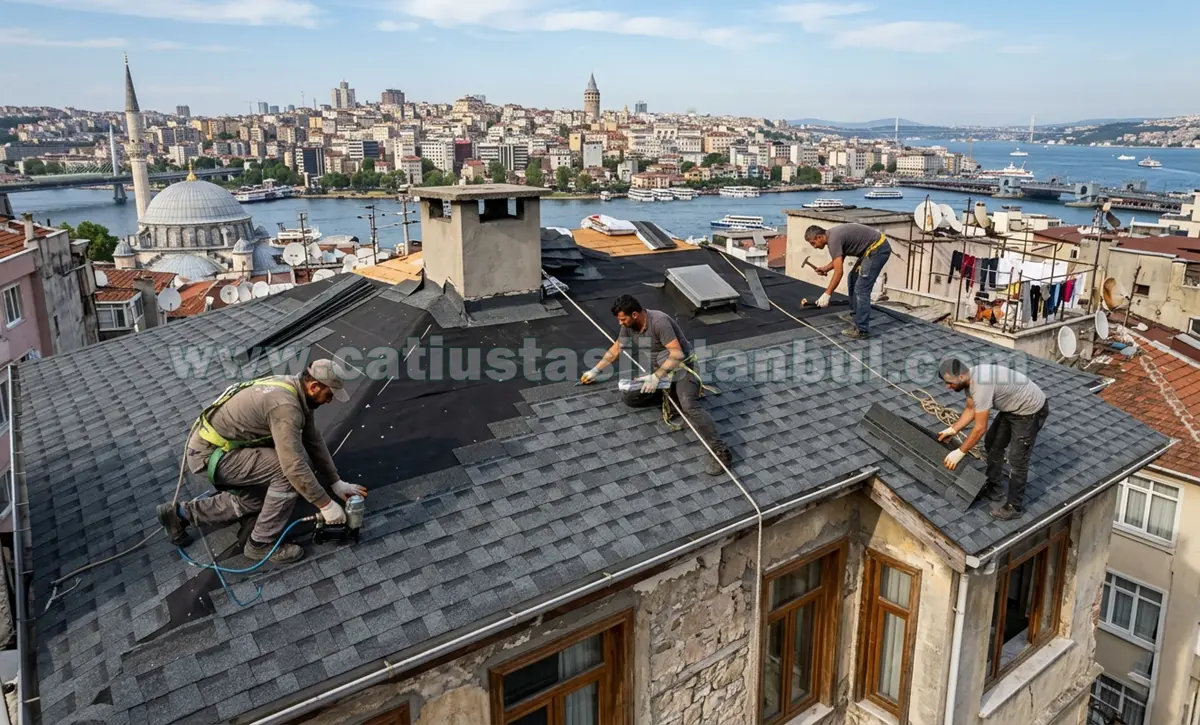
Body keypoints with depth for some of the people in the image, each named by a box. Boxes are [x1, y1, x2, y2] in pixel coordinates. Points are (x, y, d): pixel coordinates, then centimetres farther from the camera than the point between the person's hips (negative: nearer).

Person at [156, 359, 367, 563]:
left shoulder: (296, 391, 1)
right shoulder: (285, 406, -31)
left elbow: (314, 441, 9)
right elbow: (294, 466, -33)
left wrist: (336, 482, 7)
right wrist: (326, 504, -24)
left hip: (214, 447, 10)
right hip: (210, 454, -10)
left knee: (255, 500, 21)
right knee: (286, 471, -20)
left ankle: (181, 513, 27)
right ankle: (261, 544, -6)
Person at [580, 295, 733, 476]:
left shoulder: (659, 321, -26)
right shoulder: (629, 326, -1)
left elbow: (677, 354, -28)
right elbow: (615, 349, 17)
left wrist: (656, 377, -28)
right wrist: (596, 370, 23)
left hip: (682, 367, -8)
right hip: (660, 372, 8)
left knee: (689, 406, -32)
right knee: (630, 398, -1)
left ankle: (720, 451, -39)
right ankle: (673, 394, 8)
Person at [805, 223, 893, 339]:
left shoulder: (833, 240, -20)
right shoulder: (833, 235, 10)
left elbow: (838, 272, -23)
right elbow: (839, 259, 27)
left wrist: (827, 294, -21)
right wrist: (825, 268, 10)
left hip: (878, 248, -11)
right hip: (873, 248, 11)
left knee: (861, 289, -11)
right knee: (853, 280, 22)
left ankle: (861, 329, -7)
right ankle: (855, 315, 31)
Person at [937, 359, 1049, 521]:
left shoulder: (981, 386, -36)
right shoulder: (971, 378, -6)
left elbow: (980, 428, -30)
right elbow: (970, 409, 12)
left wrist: (959, 453, -22)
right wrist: (953, 429, 6)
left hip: (1031, 411, -10)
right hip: (1012, 408, 10)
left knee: (1017, 459, -3)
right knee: (992, 444, 17)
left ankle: (1015, 506, 11)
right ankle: (994, 489, 32)